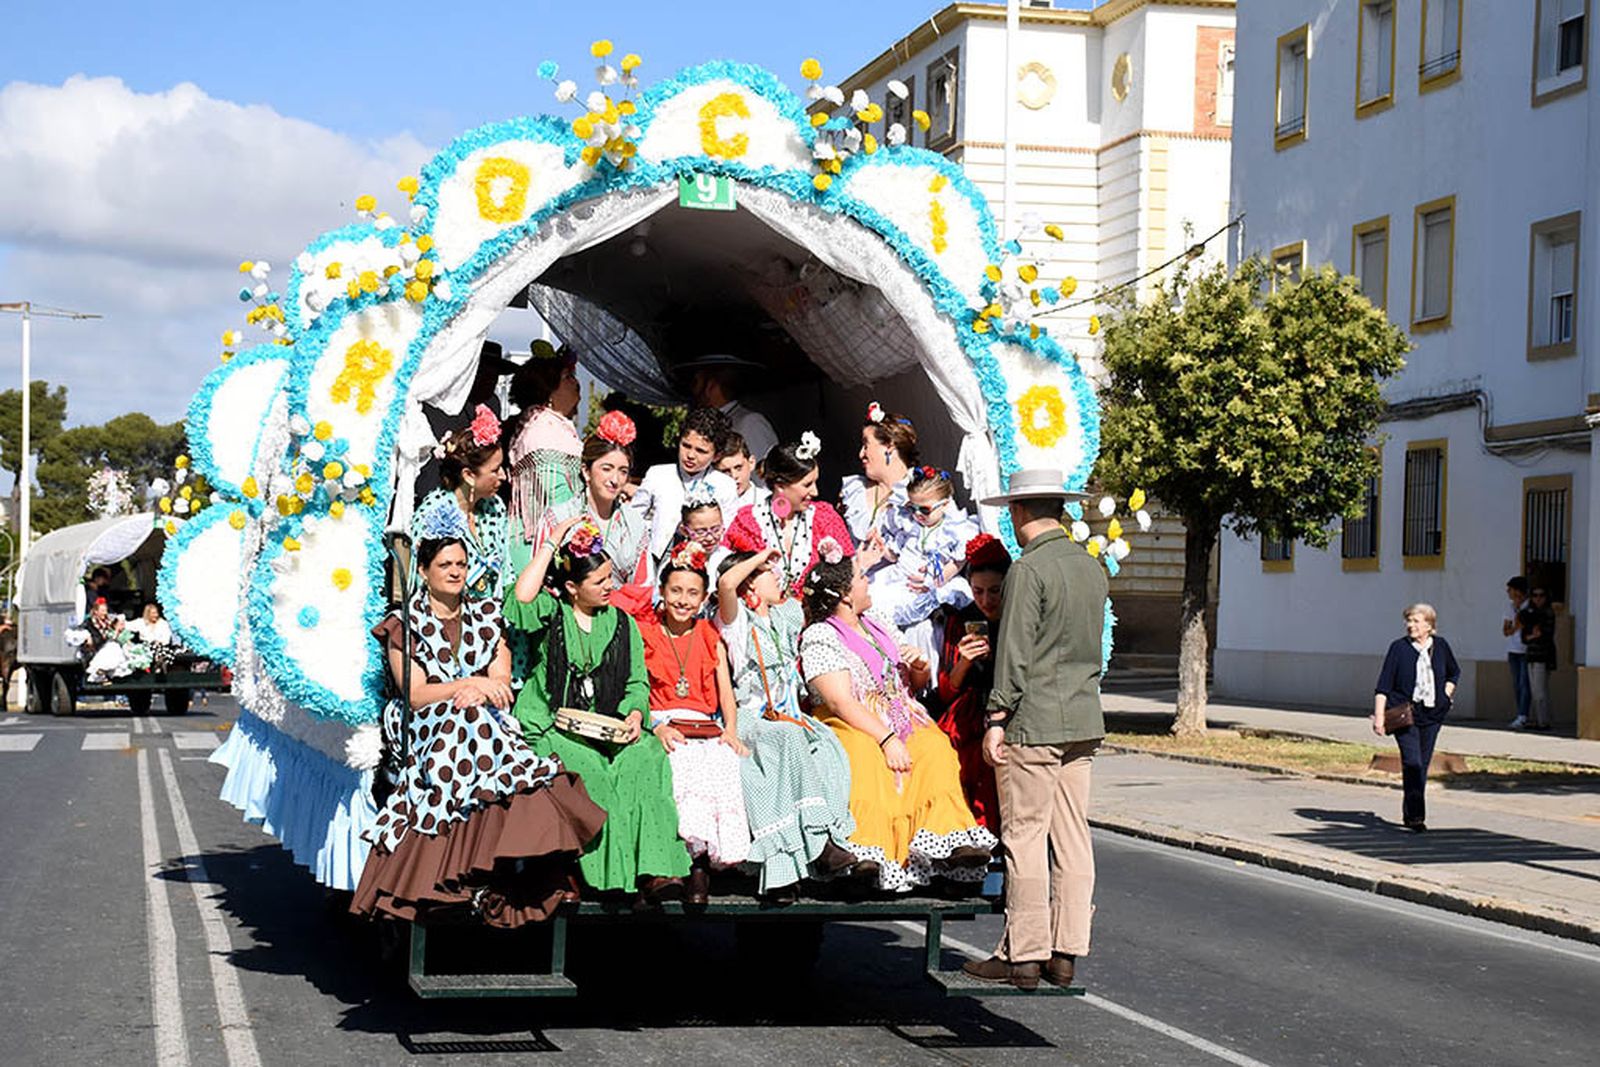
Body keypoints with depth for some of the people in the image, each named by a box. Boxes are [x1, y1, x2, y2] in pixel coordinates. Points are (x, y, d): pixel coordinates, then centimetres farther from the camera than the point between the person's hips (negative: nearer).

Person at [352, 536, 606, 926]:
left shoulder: (487, 615, 16)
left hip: (487, 722, 2)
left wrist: (479, 692, -17)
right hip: (426, 729, -2)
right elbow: (413, 694, -5)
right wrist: (468, 684, -17)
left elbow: (502, 684, 6)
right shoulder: (404, 624, 6)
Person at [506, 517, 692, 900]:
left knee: (646, 757, -28)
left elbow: (637, 681, 14)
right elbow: (520, 600, -19)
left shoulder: (621, 623, 17)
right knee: (587, 768, -33)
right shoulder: (551, 612, 5)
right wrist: (550, 544, -12)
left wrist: (634, 715, -9)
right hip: (550, 726, -3)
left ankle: (655, 869, -34)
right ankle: (611, 873, -29)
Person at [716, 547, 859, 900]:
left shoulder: (786, 616, 24)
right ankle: (821, 846, -44)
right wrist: (762, 556, -6)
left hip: (789, 717, 6)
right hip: (750, 718, -6)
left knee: (828, 748, -26)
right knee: (789, 740, -37)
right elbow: (726, 583, -19)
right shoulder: (736, 619, 3)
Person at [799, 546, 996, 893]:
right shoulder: (819, 637, -2)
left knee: (937, 751, -26)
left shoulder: (882, 628, 21)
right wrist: (886, 739, -25)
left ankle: (953, 844, -37)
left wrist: (919, 666, 3)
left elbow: (919, 684, 28)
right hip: (851, 730, -6)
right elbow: (841, 702, -14)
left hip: (904, 724, 6)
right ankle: (872, 856, -45)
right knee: (870, 763, -38)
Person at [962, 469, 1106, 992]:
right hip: (1084, 721, 7)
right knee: (1072, 839, 7)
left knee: (1025, 839, -2)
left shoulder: (1029, 570, -11)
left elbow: (1014, 654, -14)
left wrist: (996, 720, -10)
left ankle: (1023, 956, 0)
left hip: (1034, 722, -7)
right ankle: (1066, 954, 10)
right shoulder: (1092, 568, 12)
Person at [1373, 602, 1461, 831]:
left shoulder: (1441, 646, 6)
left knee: (1423, 764, 7)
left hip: (1432, 715, 4)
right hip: (1403, 714, -4)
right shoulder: (1399, 647, -3)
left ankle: (1409, 813, 20)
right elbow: (1383, 685, -5)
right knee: (1412, 762, -15)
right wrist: (1379, 716, -12)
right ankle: (1415, 815, -17)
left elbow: (1454, 672, 25)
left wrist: (1446, 695, 10)